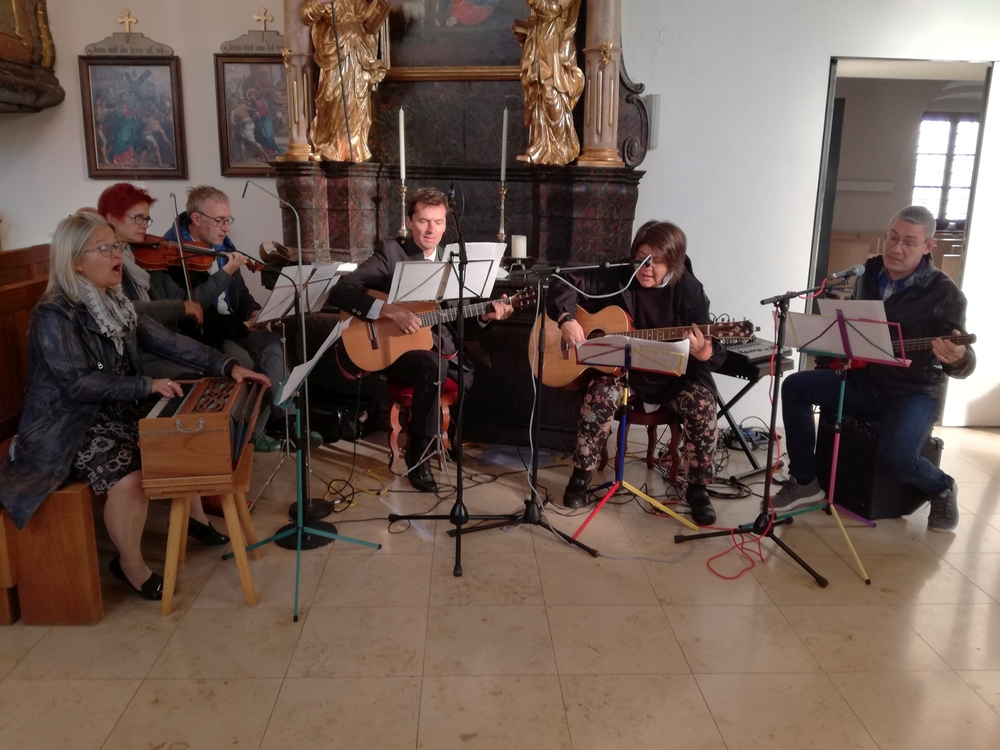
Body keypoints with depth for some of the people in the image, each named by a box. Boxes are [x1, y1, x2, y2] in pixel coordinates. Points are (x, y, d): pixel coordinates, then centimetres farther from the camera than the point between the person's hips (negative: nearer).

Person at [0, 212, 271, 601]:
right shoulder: (54, 314, -19)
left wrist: (227, 366, -11)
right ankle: (130, 565, -4)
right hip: (70, 427, -8)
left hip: (117, 410, 9)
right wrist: (147, 385, -32)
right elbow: (77, 383, -26)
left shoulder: (115, 302, 5)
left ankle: (195, 516, 28)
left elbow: (169, 342, -1)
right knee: (130, 478, -29)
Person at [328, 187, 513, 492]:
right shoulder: (390, 252, -6)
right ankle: (418, 453, -18)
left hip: (438, 346, 5)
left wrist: (485, 314, -9)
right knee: (432, 367, -35)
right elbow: (341, 291, -17)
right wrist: (390, 310, -28)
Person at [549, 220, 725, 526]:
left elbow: (713, 355, -15)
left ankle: (697, 489, -6)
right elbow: (565, 283, -6)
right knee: (601, 394, -30)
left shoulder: (689, 292, -11)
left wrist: (703, 353, -41)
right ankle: (580, 476, -10)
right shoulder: (619, 278, -8)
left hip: (672, 376, 0)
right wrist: (567, 319, -24)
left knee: (702, 404, -26)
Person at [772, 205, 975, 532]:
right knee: (795, 387, -11)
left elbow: (965, 364, -18)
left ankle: (942, 489, 8)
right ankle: (805, 480, 0)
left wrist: (957, 358, -42)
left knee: (895, 456, -31)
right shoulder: (869, 275, 2)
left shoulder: (944, 293, -15)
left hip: (916, 391, -6)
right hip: (864, 379, 6)